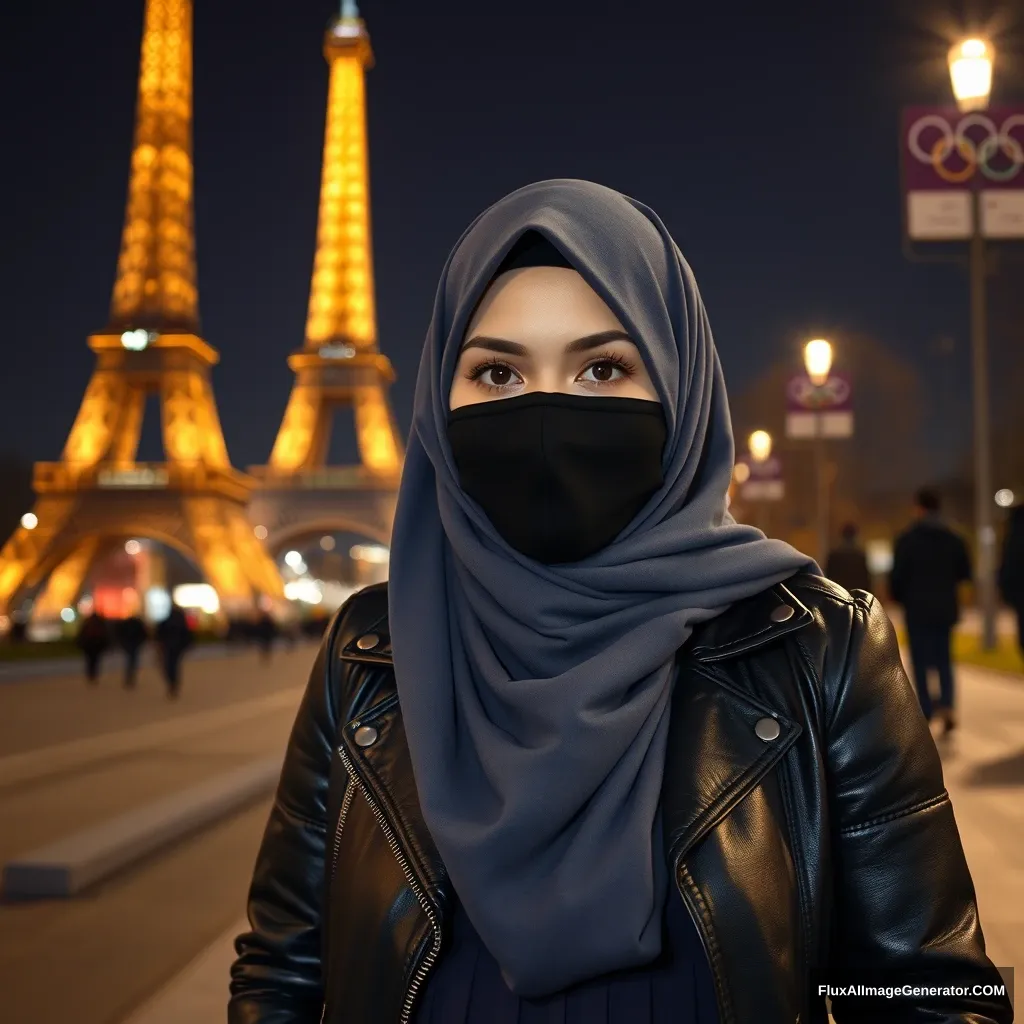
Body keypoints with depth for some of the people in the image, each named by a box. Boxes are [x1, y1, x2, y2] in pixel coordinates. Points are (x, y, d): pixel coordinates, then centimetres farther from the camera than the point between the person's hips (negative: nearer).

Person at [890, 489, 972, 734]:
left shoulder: (907, 540, -8)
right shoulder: (953, 539, 4)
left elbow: (898, 575, -10)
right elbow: (965, 573, 5)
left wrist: (898, 597, 8)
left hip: (918, 608, -3)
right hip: (945, 608, 3)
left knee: (921, 661, 4)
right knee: (944, 660, 10)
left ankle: (927, 711, 3)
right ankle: (947, 704, -8)